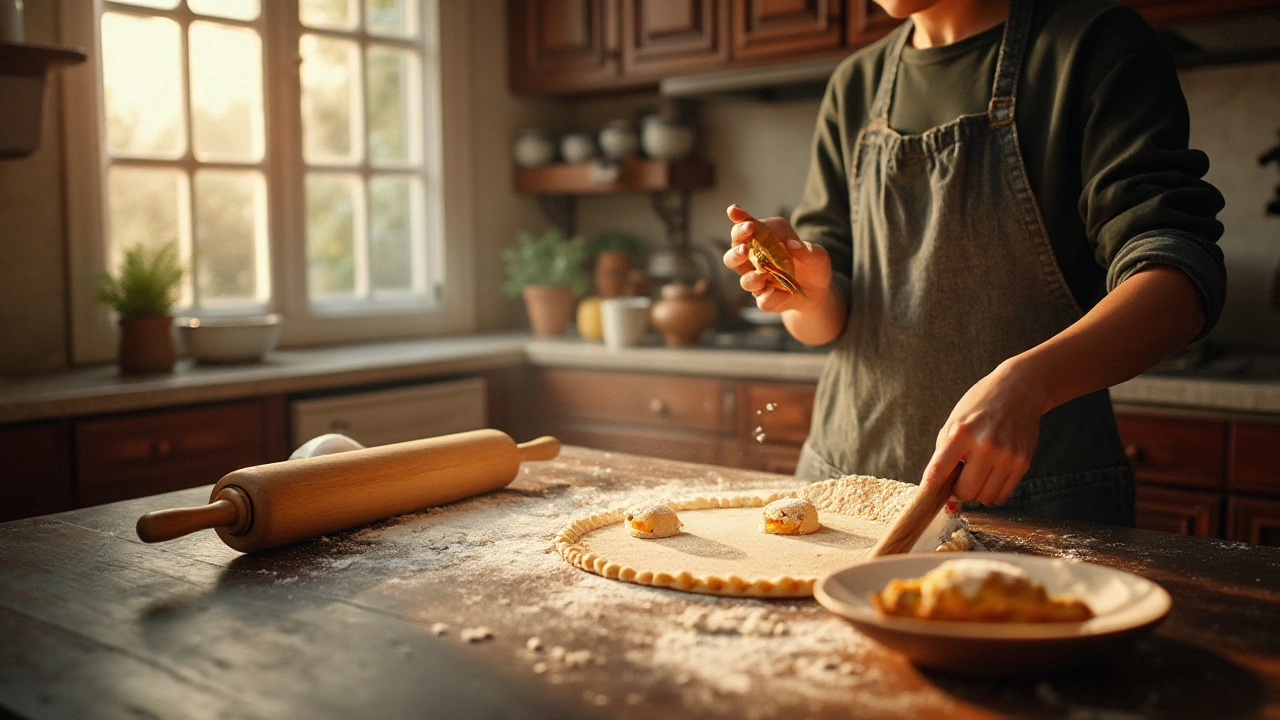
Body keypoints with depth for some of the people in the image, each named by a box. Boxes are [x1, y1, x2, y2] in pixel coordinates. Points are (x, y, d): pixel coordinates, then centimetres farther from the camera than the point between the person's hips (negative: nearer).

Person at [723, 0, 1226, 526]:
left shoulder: (1095, 43, -6)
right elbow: (827, 321, 9)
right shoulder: (854, 86, 9)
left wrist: (1024, 382, -35)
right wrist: (811, 293, -15)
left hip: (1037, 495, -4)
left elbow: (1182, 271, -19)